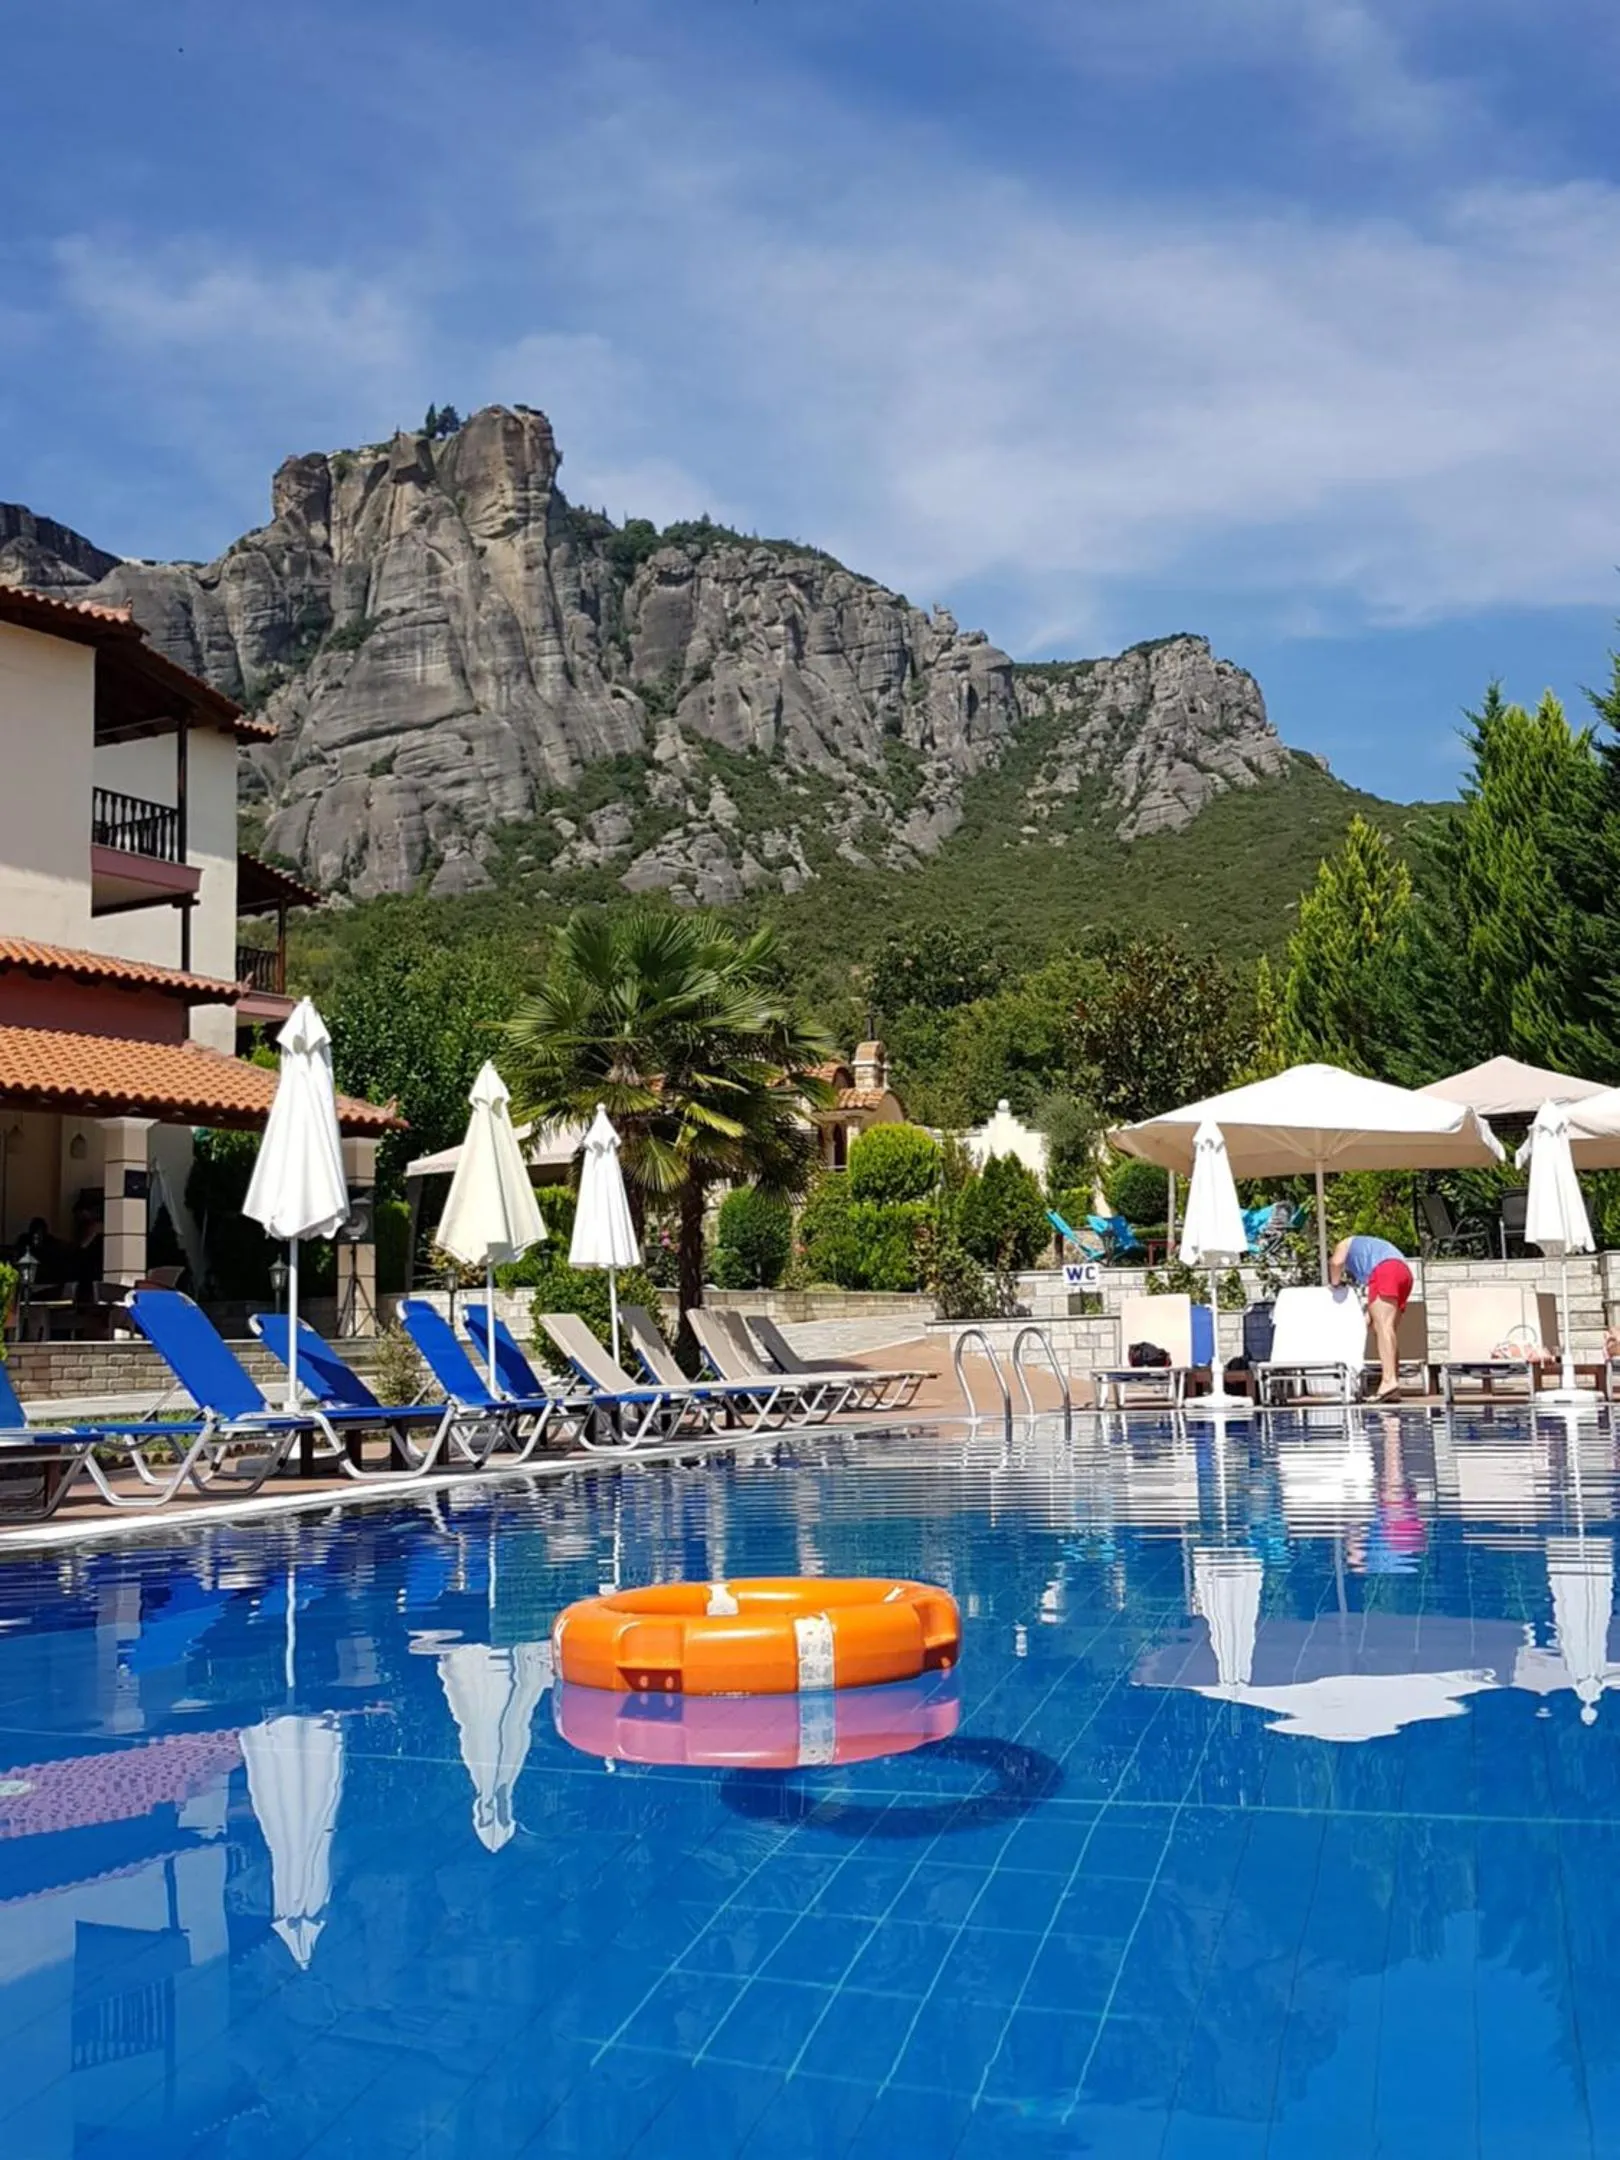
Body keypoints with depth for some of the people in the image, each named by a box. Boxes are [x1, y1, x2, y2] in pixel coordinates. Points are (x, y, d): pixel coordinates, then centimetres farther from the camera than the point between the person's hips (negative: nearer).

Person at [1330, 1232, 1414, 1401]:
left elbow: (1336, 1262, 0)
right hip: (1404, 1272, 8)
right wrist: (1366, 1318, 23)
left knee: (1382, 1326, -17)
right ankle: (1394, 1383, 0)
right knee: (1385, 1329, 8)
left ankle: (1389, 1380, -30)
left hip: (1385, 1269, -8)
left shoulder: (1345, 1244, 26)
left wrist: (1334, 1284, 15)